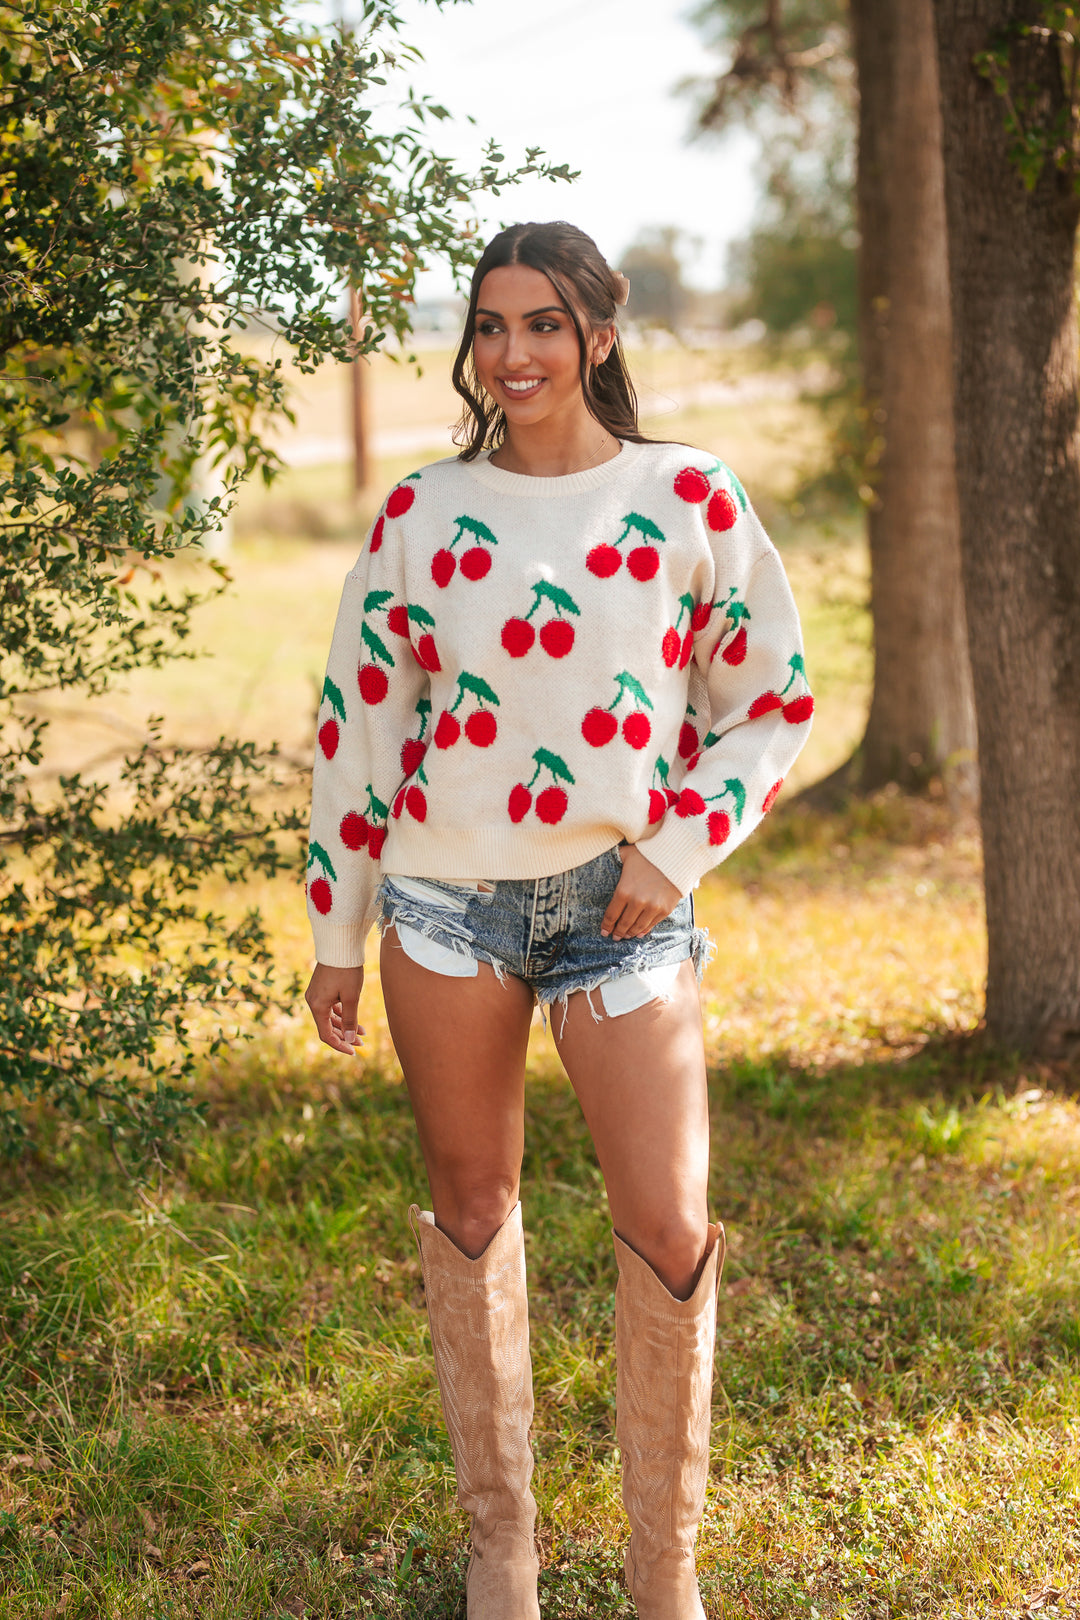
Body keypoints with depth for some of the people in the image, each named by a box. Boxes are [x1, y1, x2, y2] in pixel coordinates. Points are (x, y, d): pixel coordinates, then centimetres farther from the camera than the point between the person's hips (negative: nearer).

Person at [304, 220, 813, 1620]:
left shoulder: (687, 499, 0)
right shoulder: (421, 514, 4)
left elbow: (776, 701, 6)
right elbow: (361, 719, 9)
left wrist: (673, 845, -7)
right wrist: (337, 935, 9)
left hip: (621, 899, -2)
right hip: (445, 892, 2)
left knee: (672, 1233, -7)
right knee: (471, 1209, 10)